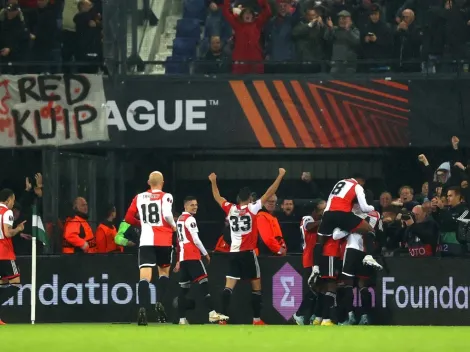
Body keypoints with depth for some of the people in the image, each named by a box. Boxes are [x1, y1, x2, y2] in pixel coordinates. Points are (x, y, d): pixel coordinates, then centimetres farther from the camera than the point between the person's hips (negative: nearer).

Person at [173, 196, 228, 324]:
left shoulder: (180, 219, 21)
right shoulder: (190, 219, -8)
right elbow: (195, 240, -14)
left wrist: (179, 261, 28)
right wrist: (206, 254, -3)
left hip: (183, 256, 9)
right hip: (192, 256, -9)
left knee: (184, 288, 7)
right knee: (203, 283, -14)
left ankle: (182, 319, 3)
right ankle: (212, 314, -24)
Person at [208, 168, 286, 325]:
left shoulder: (230, 209, 5)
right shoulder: (252, 208, -5)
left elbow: (218, 197, 22)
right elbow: (269, 194, -5)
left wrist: (213, 181, 36)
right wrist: (280, 176, 1)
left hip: (234, 253, 3)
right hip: (248, 253, -3)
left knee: (229, 286, -2)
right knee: (256, 286, 7)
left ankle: (223, 318, -12)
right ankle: (257, 319, 6)